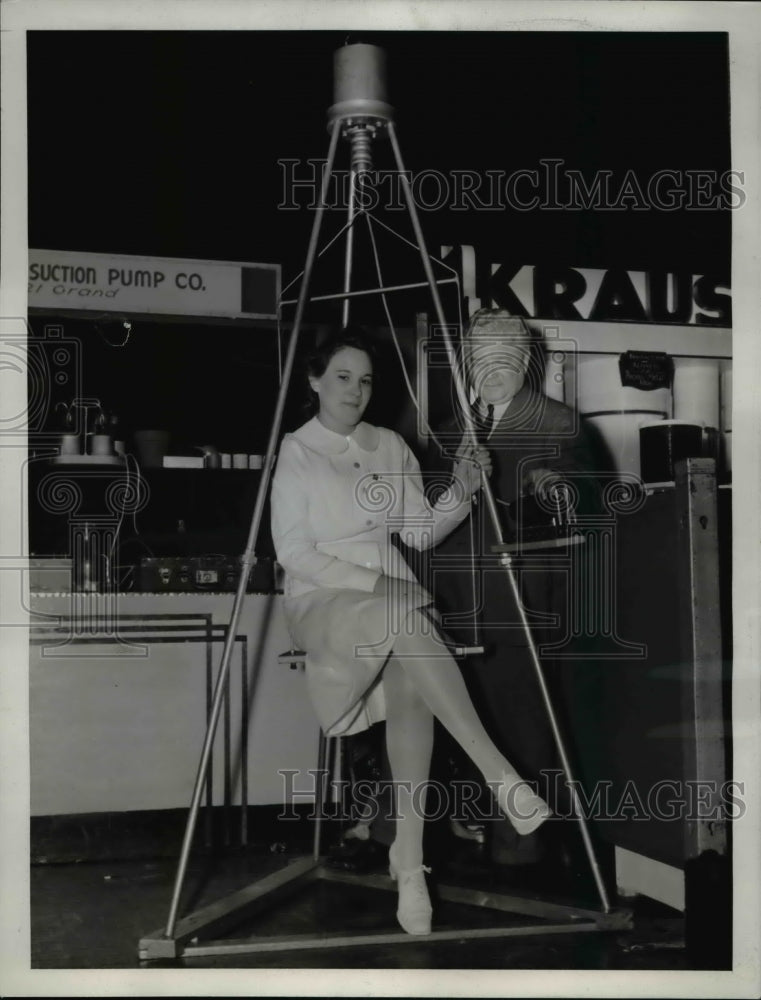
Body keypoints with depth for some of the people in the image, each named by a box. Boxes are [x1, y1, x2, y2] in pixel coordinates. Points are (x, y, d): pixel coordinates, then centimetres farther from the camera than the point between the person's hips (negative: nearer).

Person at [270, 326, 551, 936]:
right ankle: (498, 773, -36)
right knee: (400, 615, -37)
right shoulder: (295, 451, 2)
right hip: (322, 601, -3)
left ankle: (409, 856, -26)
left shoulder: (391, 447, 14)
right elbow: (293, 553, -6)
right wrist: (371, 583, -15)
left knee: (409, 682, -31)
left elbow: (421, 533, 9)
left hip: (392, 598, 3)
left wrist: (462, 492, -9)